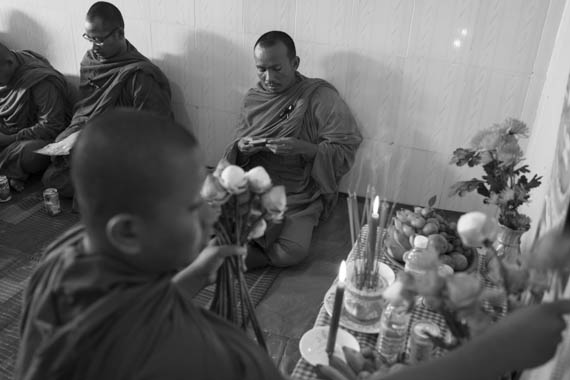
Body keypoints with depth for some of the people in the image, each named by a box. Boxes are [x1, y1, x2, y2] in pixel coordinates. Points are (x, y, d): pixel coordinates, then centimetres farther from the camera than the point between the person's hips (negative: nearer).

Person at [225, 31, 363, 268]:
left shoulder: (322, 97, -7)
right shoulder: (253, 98, 9)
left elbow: (346, 151, -10)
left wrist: (304, 148, -25)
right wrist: (240, 148, -7)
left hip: (298, 195, -3)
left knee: (291, 252, -27)